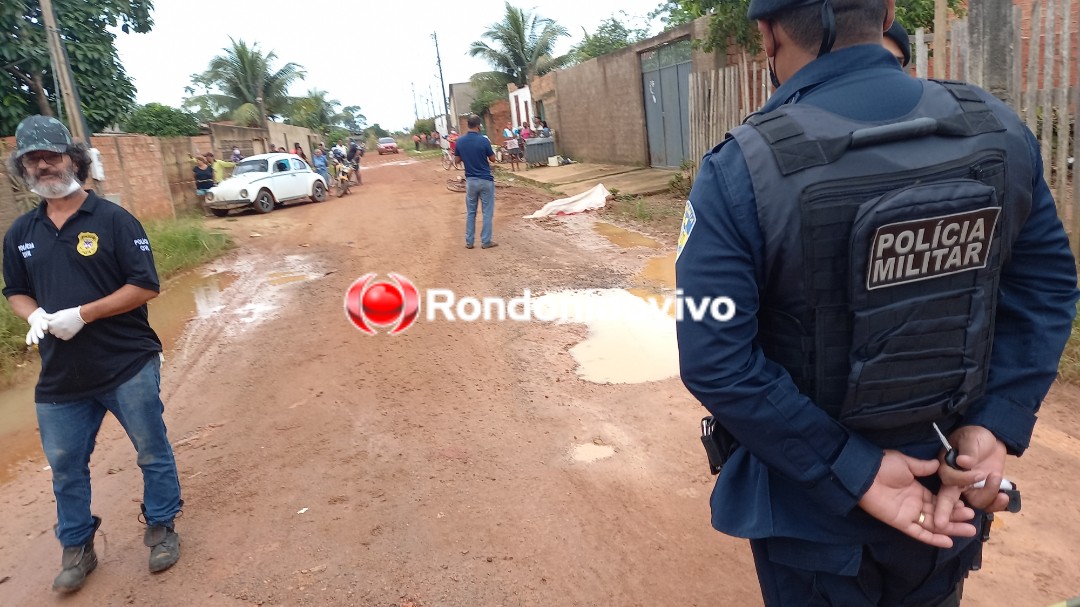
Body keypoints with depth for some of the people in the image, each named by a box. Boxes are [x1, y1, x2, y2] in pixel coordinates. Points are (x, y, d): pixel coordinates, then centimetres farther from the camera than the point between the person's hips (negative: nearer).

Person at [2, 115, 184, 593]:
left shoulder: (113, 219, -8)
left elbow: (145, 286, -12)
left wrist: (82, 314, -19)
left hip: (128, 367, -4)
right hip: (60, 375, 5)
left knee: (152, 452, 9)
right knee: (65, 465, 15)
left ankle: (161, 527, 30)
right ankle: (76, 548, 34)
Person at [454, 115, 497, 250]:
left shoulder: (460, 141, -3)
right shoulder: (483, 140, -14)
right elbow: (493, 159, -3)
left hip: (470, 180, 4)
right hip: (486, 180, -4)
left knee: (470, 212, 13)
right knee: (487, 212, 5)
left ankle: (469, 241, 16)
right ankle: (486, 241, 8)